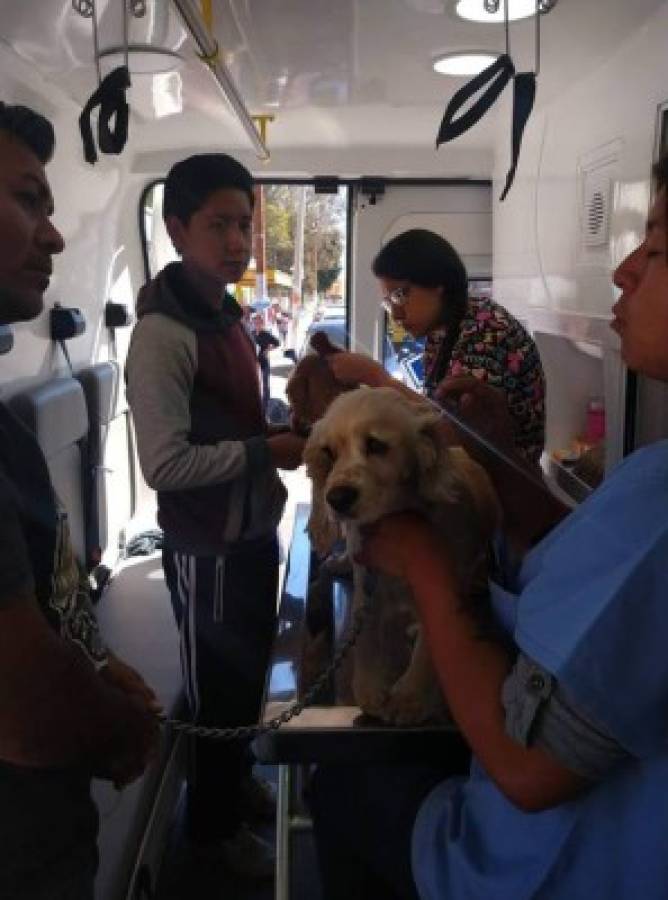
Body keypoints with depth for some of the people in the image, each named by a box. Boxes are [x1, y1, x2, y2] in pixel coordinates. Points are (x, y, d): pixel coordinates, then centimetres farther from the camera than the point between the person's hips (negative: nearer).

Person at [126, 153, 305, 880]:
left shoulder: (225, 315, 8)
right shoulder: (163, 334, -21)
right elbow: (166, 464, -27)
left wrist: (289, 428, 1)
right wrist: (270, 451, -23)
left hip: (253, 531, 8)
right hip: (207, 548, -8)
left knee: (251, 672, 24)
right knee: (218, 687, 11)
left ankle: (239, 776, 48)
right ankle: (214, 821, 35)